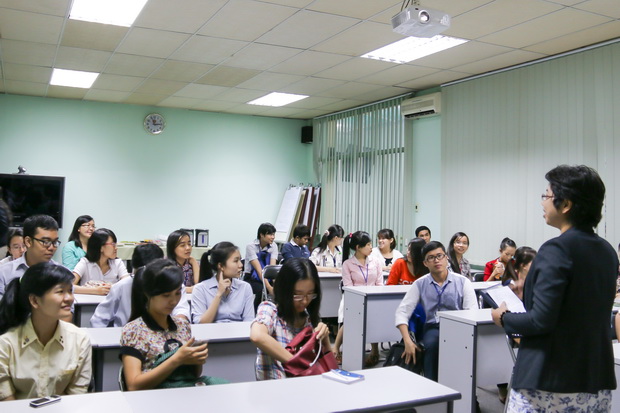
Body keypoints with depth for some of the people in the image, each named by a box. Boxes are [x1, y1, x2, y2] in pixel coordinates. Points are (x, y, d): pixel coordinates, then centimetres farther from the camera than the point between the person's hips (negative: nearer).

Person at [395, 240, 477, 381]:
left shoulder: (463, 282, 4)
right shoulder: (420, 284, 7)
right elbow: (402, 311, 2)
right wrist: (407, 341, -12)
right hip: (433, 328, 1)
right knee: (432, 343, -32)